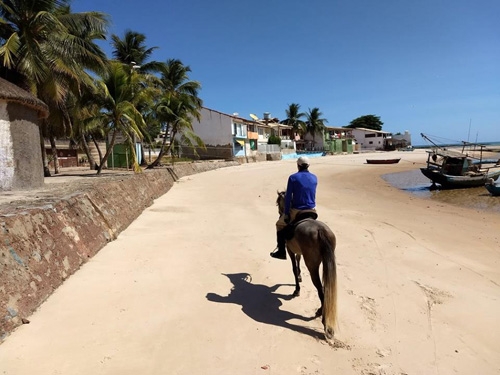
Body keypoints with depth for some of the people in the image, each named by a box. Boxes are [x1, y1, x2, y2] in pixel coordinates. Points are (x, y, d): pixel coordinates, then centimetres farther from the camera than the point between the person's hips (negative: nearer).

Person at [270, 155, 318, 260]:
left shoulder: (293, 177, -9)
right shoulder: (314, 178, 4)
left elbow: (288, 197, -11)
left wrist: (286, 213, -6)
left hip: (296, 211, -4)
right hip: (311, 210, 4)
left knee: (280, 224, 18)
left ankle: (281, 251, 15)